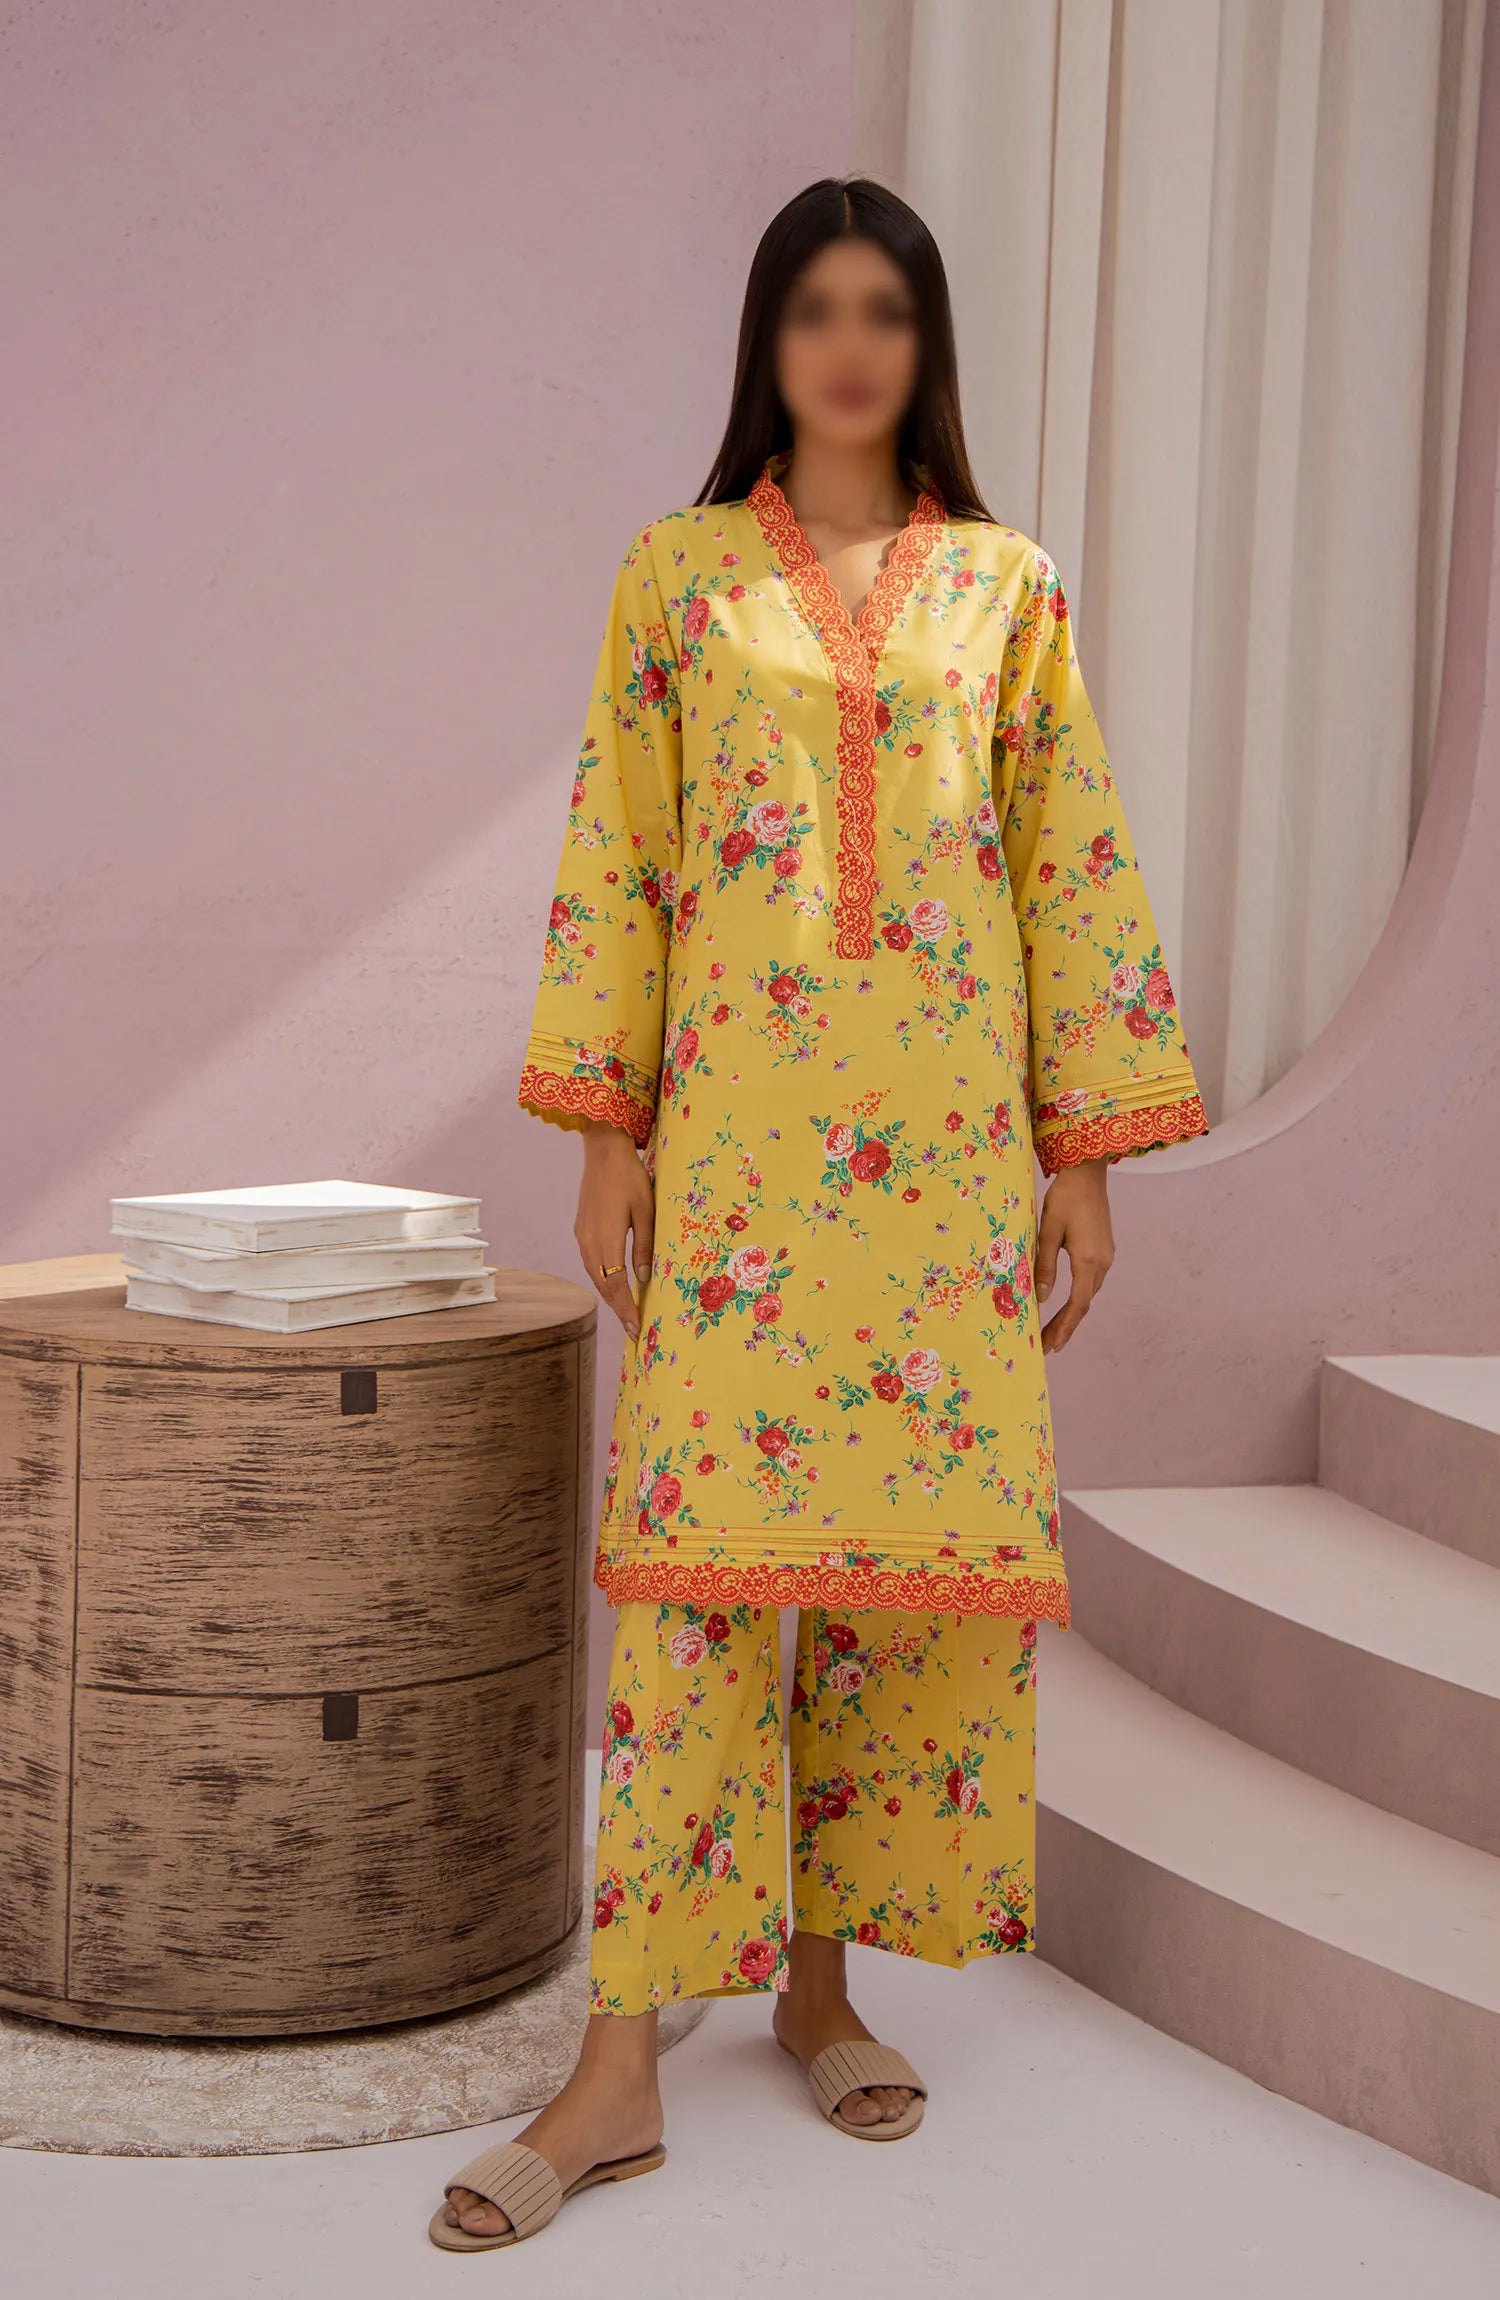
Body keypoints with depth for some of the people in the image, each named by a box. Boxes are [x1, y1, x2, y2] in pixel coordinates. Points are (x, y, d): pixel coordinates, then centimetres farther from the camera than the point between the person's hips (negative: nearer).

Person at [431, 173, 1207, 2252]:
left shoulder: (1005, 585, 9)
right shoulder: (678, 575, 7)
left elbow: (1075, 873, 7)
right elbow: (614, 860, 5)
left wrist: (1088, 1153, 2)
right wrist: (603, 1133, -2)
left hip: (948, 1138, 2)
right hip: (736, 1125, -1)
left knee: (924, 1532, 3)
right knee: (700, 1536, -7)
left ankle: (822, 1975, 19)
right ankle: (624, 2062, -3)